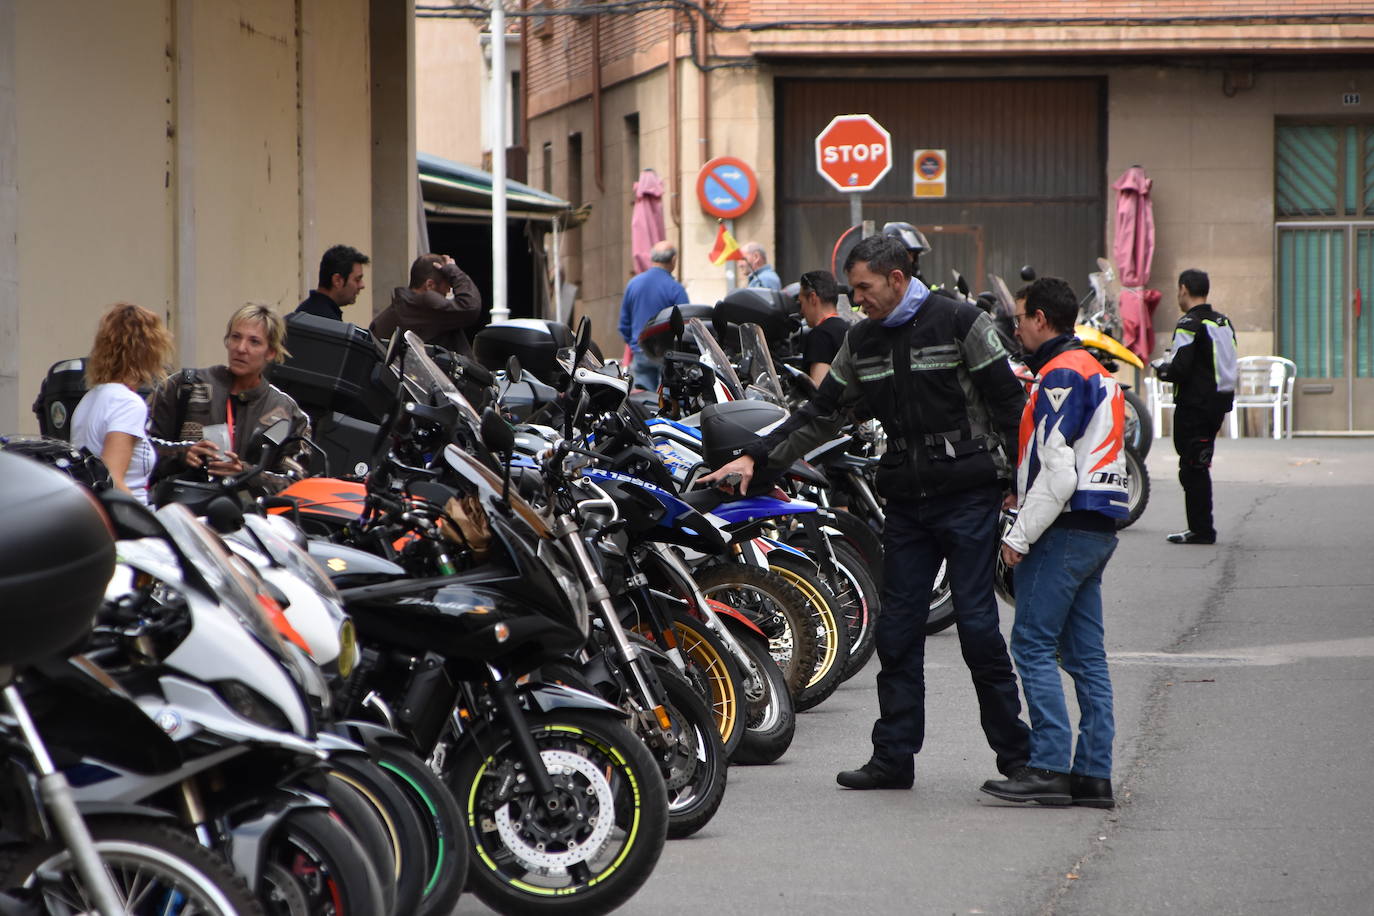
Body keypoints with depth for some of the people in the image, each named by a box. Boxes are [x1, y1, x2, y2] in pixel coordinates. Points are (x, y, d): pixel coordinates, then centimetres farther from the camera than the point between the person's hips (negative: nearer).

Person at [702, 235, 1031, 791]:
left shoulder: (960, 322, -6)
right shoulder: (862, 341, 12)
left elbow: (1009, 404, -6)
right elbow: (821, 413, 17)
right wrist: (756, 458, 9)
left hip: (968, 496, -6)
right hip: (905, 502, 6)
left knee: (977, 625, -6)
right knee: (897, 630, 4)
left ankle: (1016, 754, 3)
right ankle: (894, 756, 10)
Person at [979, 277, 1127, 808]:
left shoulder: (1060, 375, -12)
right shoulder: (1095, 371, 20)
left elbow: (1059, 473, -20)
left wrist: (1020, 536, -16)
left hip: (1066, 527, -10)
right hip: (1098, 528, 10)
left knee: (1033, 645, -9)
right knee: (1085, 653, 8)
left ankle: (1049, 767, -14)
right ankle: (1093, 774, 7)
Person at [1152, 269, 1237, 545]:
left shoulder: (1189, 324, -14)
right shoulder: (1224, 322, 12)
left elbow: (1181, 369, -21)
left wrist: (1161, 367, 0)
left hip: (1195, 405, -9)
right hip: (1220, 402, 9)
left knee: (1192, 468, -3)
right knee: (1199, 467, 15)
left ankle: (1201, 529, -3)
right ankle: (1201, 528, 18)